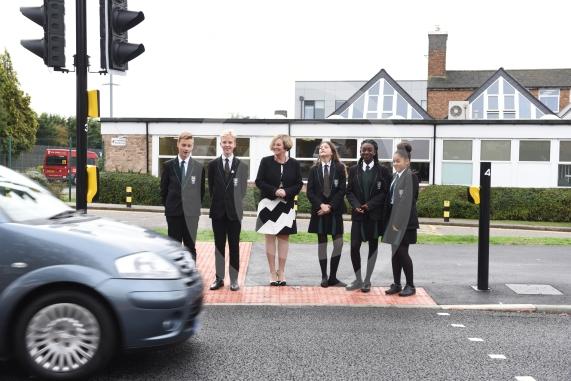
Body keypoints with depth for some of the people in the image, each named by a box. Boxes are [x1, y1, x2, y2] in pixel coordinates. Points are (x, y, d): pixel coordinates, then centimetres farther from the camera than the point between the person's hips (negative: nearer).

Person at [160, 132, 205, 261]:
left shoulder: (199, 167, 0)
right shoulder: (168, 165, 1)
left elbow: (201, 190, 7)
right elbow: (163, 189, 7)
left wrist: (196, 206, 4)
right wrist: (169, 206, 5)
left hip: (191, 213, 0)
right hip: (173, 212, 0)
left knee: (190, 247, 7)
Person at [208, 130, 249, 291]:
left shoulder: (242, 166, 0)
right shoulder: (213, 164, 3)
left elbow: (243, 189, 3)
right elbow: (211, 187, 7)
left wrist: (236, 204, 0)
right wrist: (216, 202, 3)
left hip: (234, 211, -1)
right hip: (218, 211, 1)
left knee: (234, 246, 5)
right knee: (219, 245, 8)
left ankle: (234, 279, 12)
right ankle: (219, 278, 17)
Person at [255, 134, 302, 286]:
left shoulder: (294, 164, 2)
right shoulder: (266, 161, -1)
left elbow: (299, 184, 3)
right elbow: (259, 181, -3)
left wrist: (286, 192, -15)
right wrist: (274, 191, -16)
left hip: (286, 205, 1)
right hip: (268, 204, -1)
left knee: (284, 237, 4)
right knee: (270, 238, 1)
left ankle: (281, 271, 13)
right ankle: (272, 272, 9)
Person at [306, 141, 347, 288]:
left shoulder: (339, 168, 2)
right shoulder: (314, 169, 6)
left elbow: (342, 190, -4)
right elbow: (310, 191, 2)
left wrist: (330, 206, -12)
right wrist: (320, 205, -13)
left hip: (334, 210, -1)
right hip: (319, 210, 1)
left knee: (338, 243, -5)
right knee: (322, 243, 6)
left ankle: (333, 277, 5)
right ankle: (324, 277, 14)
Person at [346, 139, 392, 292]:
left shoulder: (382, 170, 0)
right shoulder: (354, 170, 7)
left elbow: (385, 192, -4)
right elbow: (349, 191, 7)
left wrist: (369, 205, -15)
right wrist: (356, 205, -11)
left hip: (375, 214, -1)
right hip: (358, 214, 1)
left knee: (373, 246, 7)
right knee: (354, 246, -6)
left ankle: (367, 281, 18)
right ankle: (358, 280, 11)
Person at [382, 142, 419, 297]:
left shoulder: (410, 176, -12)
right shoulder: (396, 176, 13)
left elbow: (407, 201, -17)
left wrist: (399, 222, -19)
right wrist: (392, 221, 10)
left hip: (404, 221, -8)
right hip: (394, 219, 8)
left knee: (402, 252, -3)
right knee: (395, 253, 10)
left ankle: (410, 285, 10)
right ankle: (396, 284, 18)